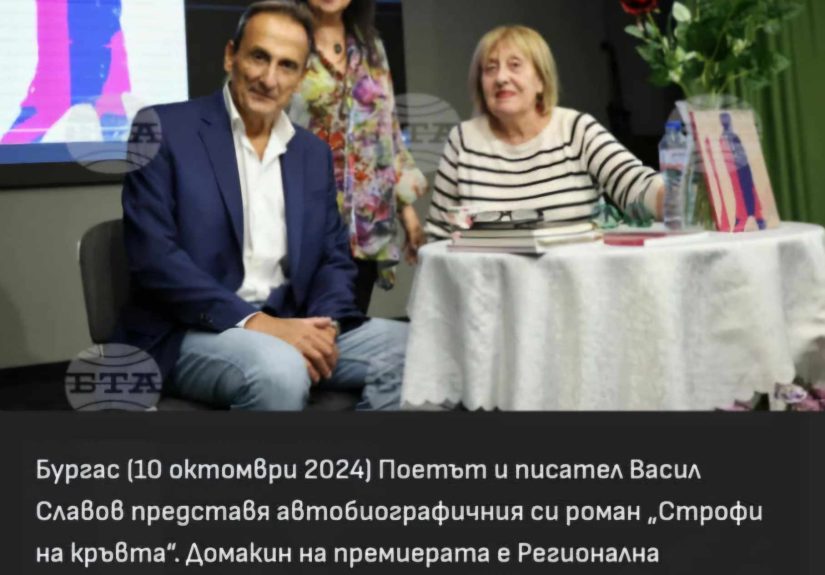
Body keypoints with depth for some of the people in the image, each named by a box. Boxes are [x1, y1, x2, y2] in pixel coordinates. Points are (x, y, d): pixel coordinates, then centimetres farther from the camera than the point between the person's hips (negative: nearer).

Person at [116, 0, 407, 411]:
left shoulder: (314, 153, 14)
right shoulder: (164, 130, -4)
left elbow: (334, 258, 13)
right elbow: (153, 256, -13)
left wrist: (324, 324, -10)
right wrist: (253, 321, -22)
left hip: (287, 326, 6)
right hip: (190, 333, -5)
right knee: (280, 371, -36)